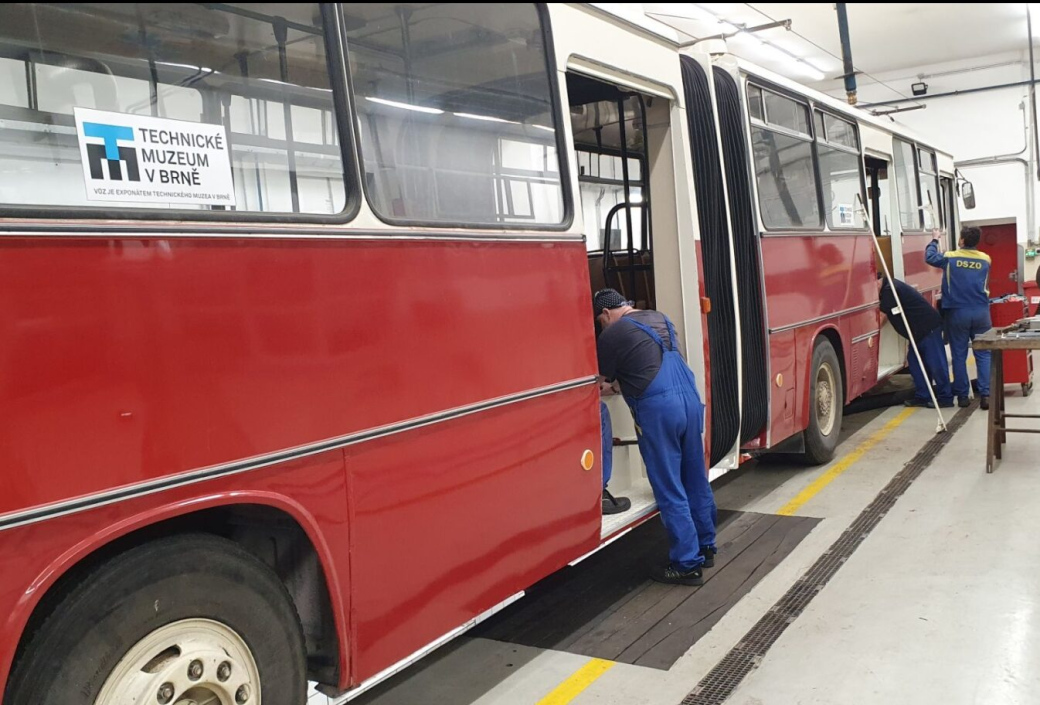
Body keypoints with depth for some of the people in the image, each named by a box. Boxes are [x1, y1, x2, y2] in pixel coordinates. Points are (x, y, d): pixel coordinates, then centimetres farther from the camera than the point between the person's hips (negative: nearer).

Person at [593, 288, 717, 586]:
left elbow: (601, 379, 4)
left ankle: (688, 564, 6)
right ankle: (705, 547, 29)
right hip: (690, 398, 8)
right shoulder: (660, 318, 17)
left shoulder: (612, 335, -5)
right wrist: (626, 380, 36)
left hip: (657, 409, -7)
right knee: (696, 480, 17)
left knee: (670, 491, 1)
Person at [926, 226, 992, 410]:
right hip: (981, 312, 2)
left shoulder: (950, 258, -4)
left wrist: (934, 241, 28)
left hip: (957, 313, -1)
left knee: (959, 355, 6)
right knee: (983, 354, 5)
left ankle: (962, 395, 9)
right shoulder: (985, 259, 5)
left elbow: (929, 257, 11)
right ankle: (985, 394, -3)